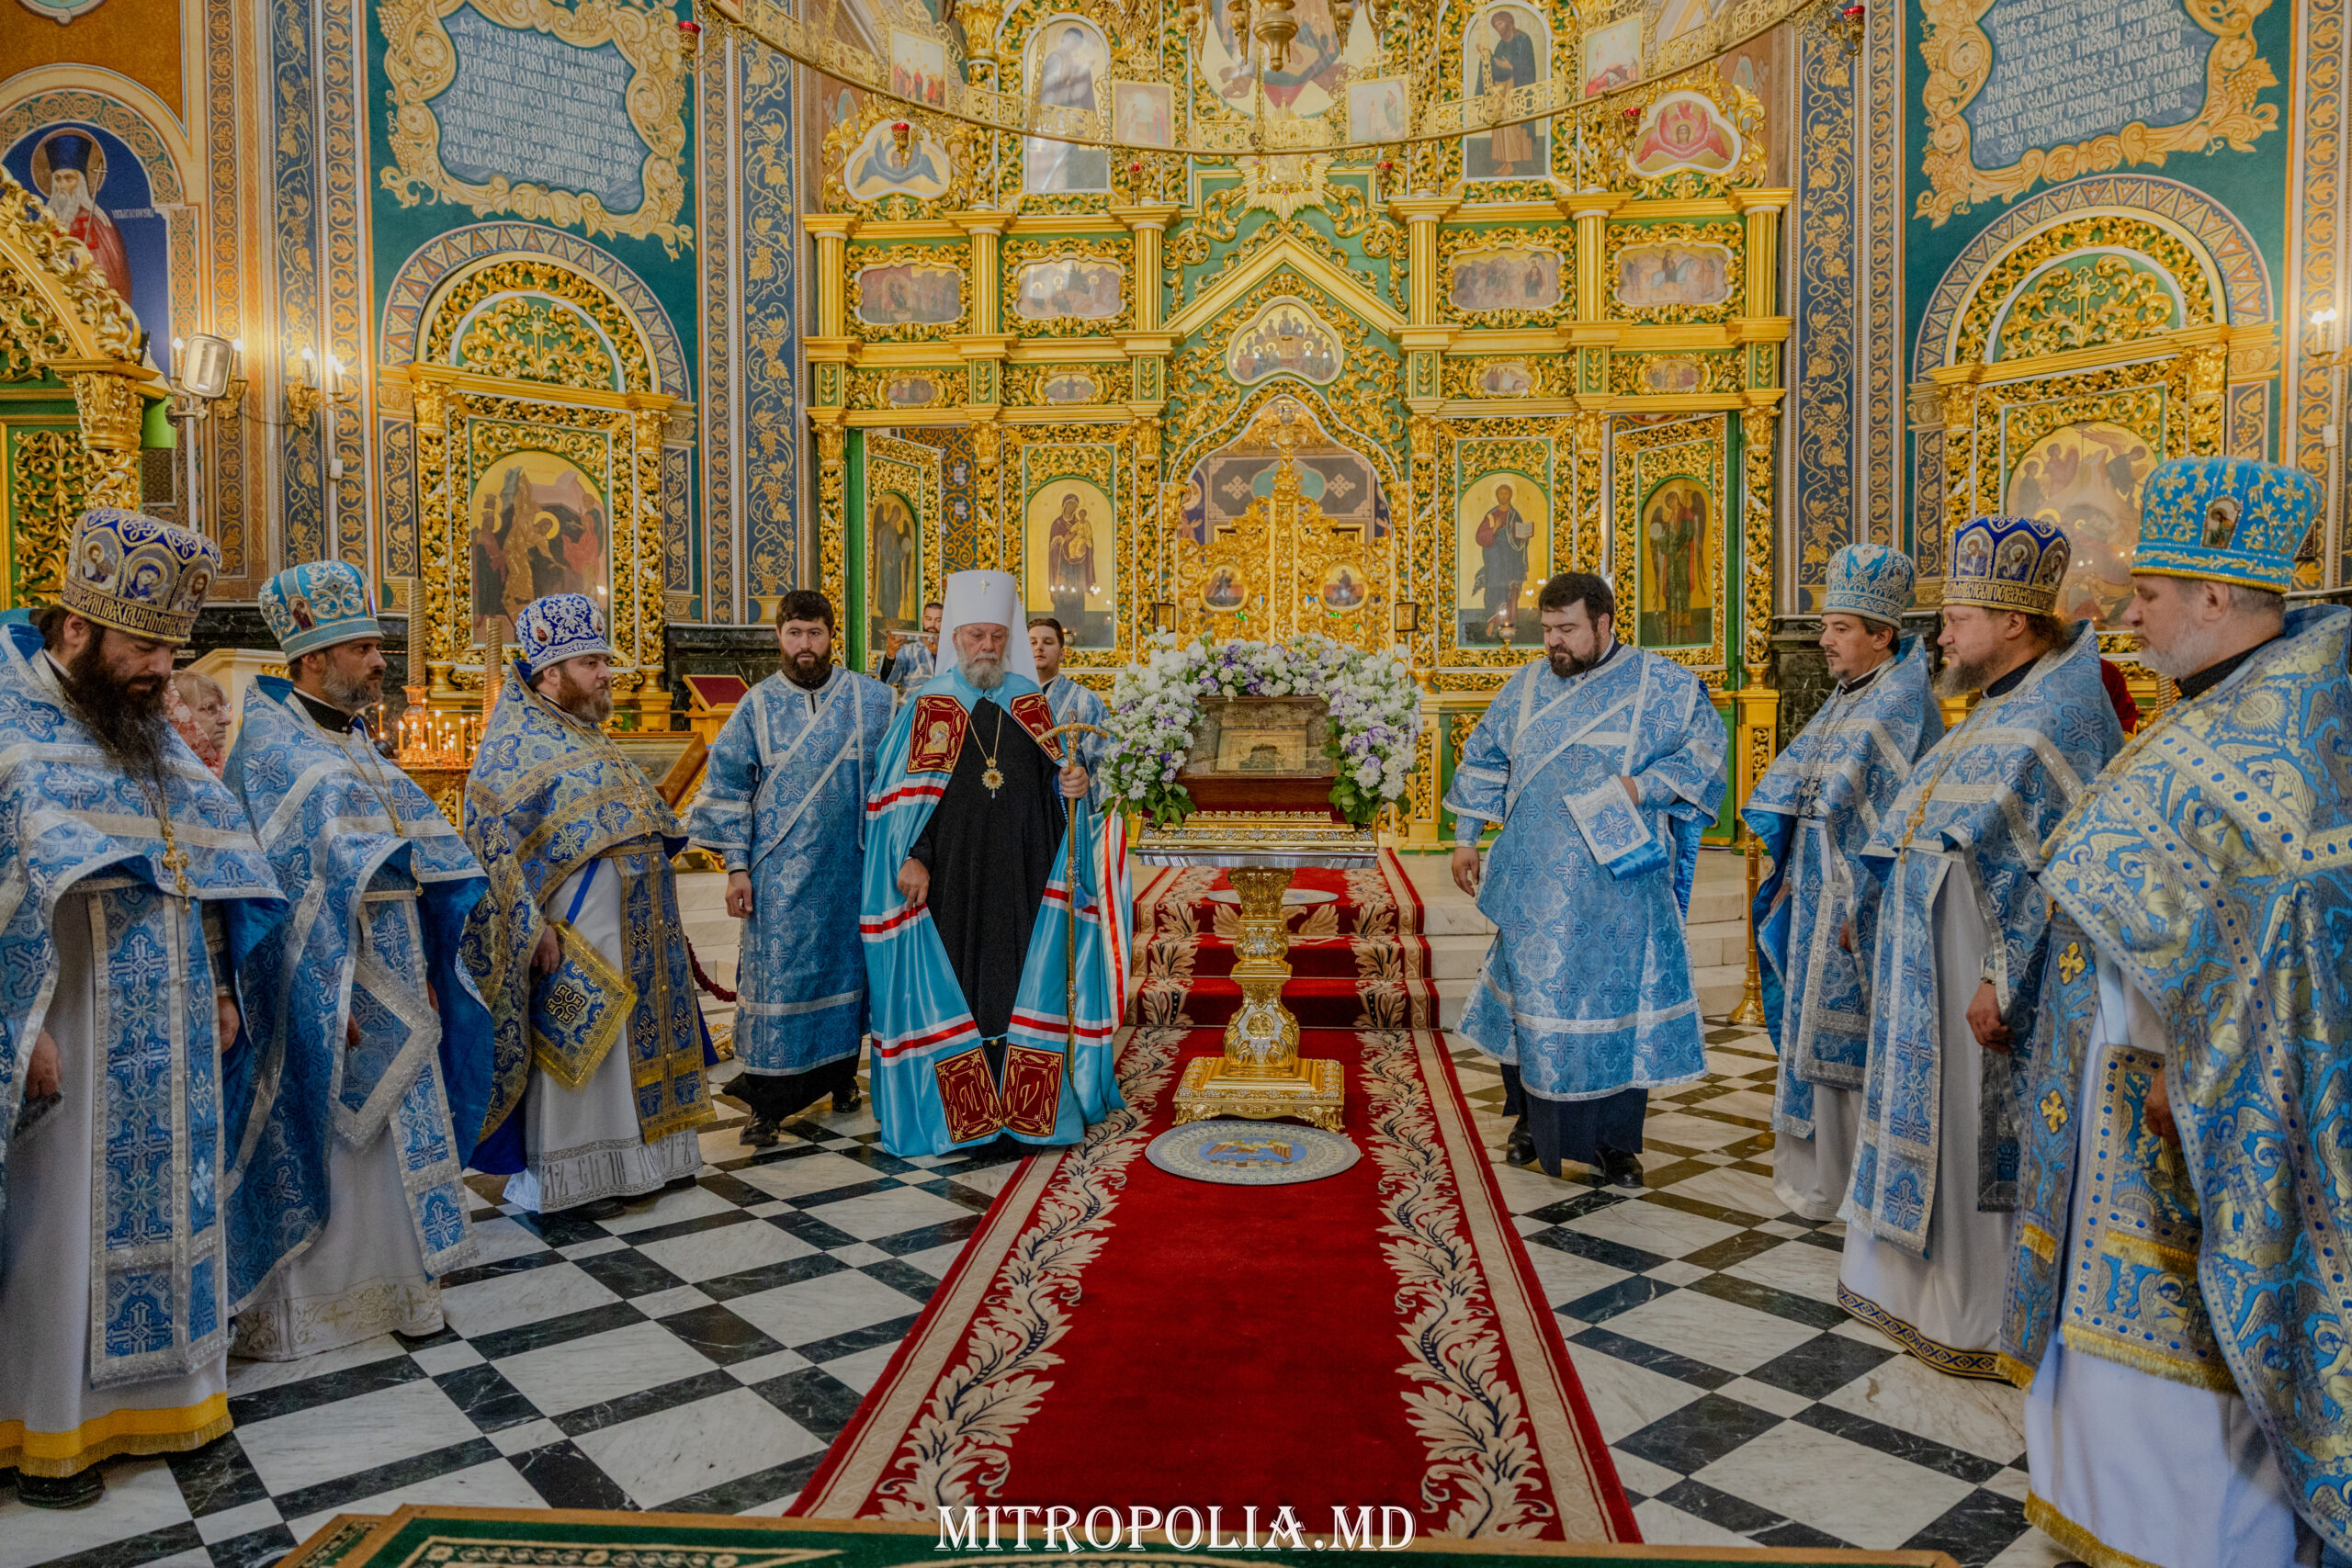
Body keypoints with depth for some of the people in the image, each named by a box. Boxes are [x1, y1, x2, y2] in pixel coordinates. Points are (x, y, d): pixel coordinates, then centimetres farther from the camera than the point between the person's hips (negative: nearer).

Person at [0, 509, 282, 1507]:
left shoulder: (147, 730, 11)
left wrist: (219, 990, 12)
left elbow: (208, 871, 16)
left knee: (164, 1213, 14)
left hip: (169, 1041, 7)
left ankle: (156, 1396, 29)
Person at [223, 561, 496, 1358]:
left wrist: (424, 970, 11)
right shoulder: (272, 748, -12)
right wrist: (328, 999, -22)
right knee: (321, 1138, 2)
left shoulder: (357, 745, 13)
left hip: (391, 983, 8)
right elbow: (286, 883, -18)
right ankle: (291, 1311, 17)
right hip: (324, 982, -8)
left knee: (390, 1135, 13)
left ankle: (386, 1282, 25)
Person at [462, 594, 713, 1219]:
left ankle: (637, 1151, 28)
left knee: (633, 1041, 16)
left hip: (631, 924, 9)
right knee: (573, 1046, 0)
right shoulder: (515, 743, -12)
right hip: (575, 929, -9)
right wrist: (534, 927, -22)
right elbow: (496, 845, -18)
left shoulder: (586, 739, 16)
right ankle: (564, 1179, 12)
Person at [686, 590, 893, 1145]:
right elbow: (728, 787, 2)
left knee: (845, 966, 11)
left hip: (852, 865, 1)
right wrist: (736, 866, -2)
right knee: (776, 974, -2)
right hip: (781, 873, -1)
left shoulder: (873, 699, 2)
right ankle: (767, 1101, 7)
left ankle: (840, 1072, 29)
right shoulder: (757, 706, 1)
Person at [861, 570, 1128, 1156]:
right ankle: (962, 1112, 13)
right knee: (955, 983, 2)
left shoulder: (1033, 702, 10)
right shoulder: (927, 706, 2)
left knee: (1024, 982, 3)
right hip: (951, 880, -2)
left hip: (1023, 877, 2)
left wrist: (1073, 783, -9)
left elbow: (1057, 777, 13)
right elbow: (902, 794, 0)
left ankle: (1025, 1106, 14)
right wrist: (911, 857, -10)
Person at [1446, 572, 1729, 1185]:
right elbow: (1482, 760, 14)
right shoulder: (1525, 688, 8)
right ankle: (1532, 1117, 26)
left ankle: (1616, 1140, 17)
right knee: (1532, 995, 8)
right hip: (1537, 884, 2)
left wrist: (1644, 786, -16)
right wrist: (1465, 839, 10)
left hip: (1622, 879, -2)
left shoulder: (1663, 685, -1)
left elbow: (1708, 746, -2)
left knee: (1621, 998, 3)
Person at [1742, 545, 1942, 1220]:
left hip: (1861, 900, -9)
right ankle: (1822, 1172, 26)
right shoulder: (1847, 699, 13)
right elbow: (1799, 787, 17)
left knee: (1853, 1037, -1)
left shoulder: (1899, 702, -15)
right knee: (1817, 1028, 14)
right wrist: (1790, 873, 12)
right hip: (1820, 893, 9)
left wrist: (1860, 906, -21)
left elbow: (1893, 816, -20)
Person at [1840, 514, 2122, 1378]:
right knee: (1944, 1126, 17)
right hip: (1940, 962, 10)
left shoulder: (2057, 717, -17)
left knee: (1983, 1138, 1)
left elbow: (2051, 868, -23)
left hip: (1986, 966, -10)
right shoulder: (2002, 709, 14)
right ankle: (1932, 1288, 30)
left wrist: (2000, 981, -24)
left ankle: (1989, 1323, 15)